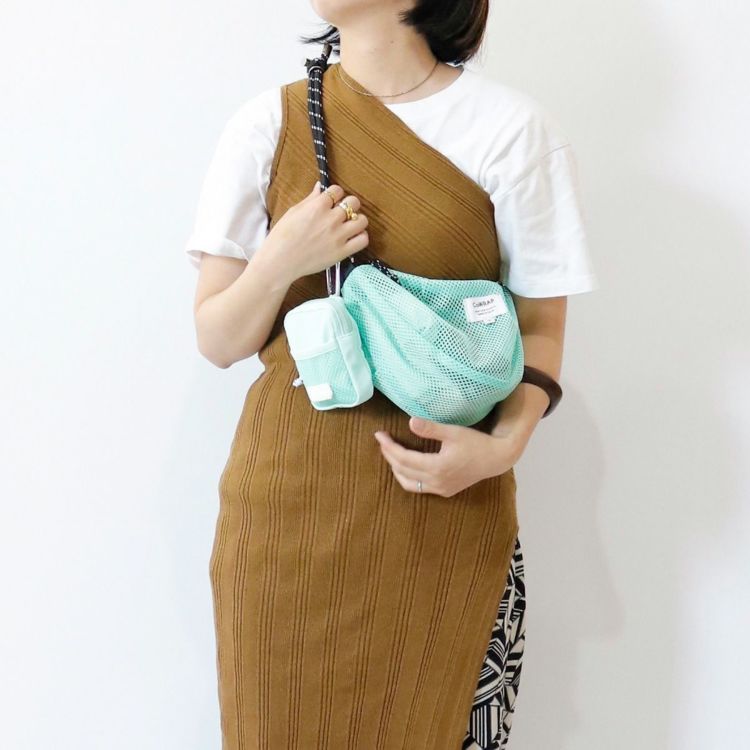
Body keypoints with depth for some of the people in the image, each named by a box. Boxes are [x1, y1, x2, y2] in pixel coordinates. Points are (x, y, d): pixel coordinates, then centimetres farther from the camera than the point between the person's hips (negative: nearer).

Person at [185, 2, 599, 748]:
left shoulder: (513, 127, -4)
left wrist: (505, 442, -15)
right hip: (293, 497, 2)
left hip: (446, 501, -1)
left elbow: (540, 326, 3)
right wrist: (280, 262, -15)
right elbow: (217, 342, 4)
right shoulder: (268, 124, 2)